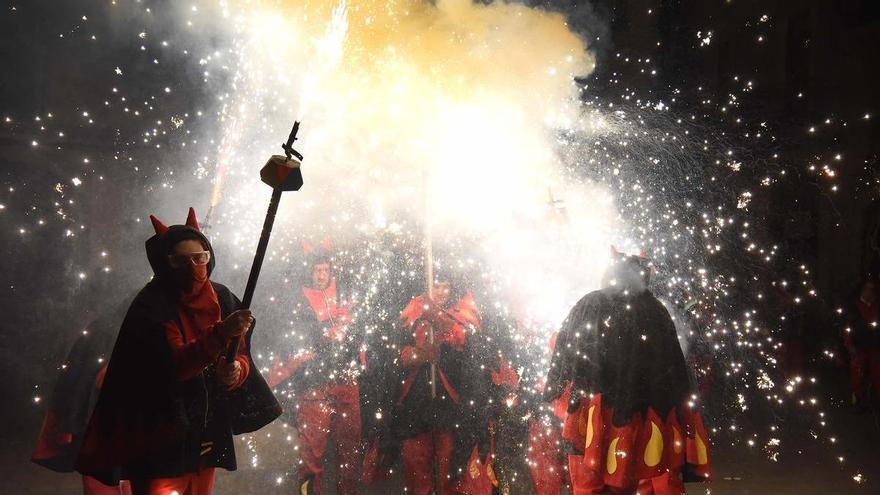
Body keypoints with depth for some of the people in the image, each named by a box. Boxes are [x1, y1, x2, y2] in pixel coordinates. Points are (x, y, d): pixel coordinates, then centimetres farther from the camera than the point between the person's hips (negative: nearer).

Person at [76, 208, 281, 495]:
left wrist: (237, 370, -19)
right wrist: (221, 333, -38)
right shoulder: (152, 305, -14)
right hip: (161, 435, -6)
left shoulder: (222, 298, 3)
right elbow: (174, 364, -26)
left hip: (206, 434, 6)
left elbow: (241, 355, 4)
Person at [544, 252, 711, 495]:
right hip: (652, 423, 2)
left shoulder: (589, 306, 2)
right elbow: (677, 373, 7)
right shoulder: (657, 312, 5)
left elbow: (563, 361, 4)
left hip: (597, 422, -1)